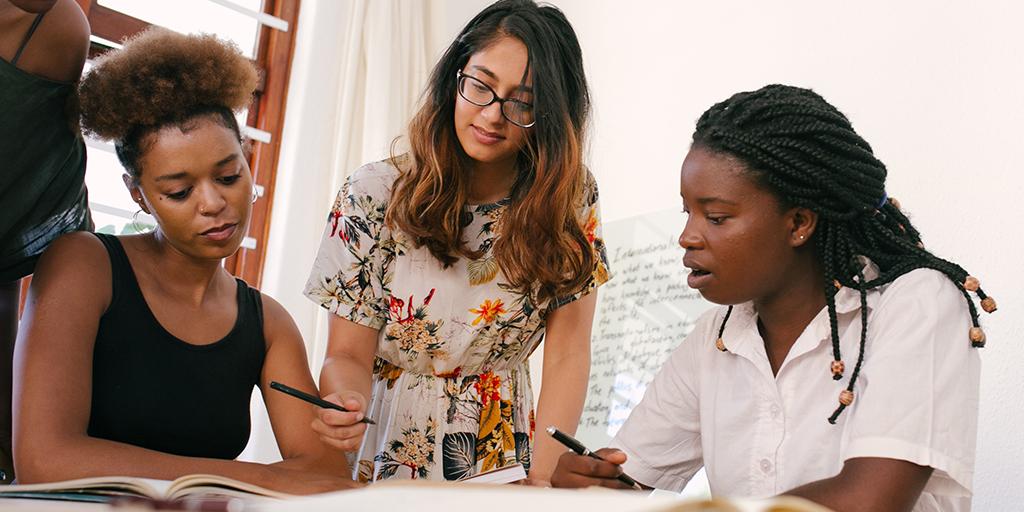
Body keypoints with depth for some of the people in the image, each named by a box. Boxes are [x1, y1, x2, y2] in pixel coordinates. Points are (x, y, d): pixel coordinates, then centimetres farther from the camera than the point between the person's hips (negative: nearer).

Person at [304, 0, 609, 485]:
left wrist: (541, 479, -17)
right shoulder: (376, 192, -8)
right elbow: (348, 355, -6)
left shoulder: (571, 199, -4)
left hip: (504, 458, 3)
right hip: (389, 454, -3)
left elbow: (567, 358, -6)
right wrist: (345, 406, -28)